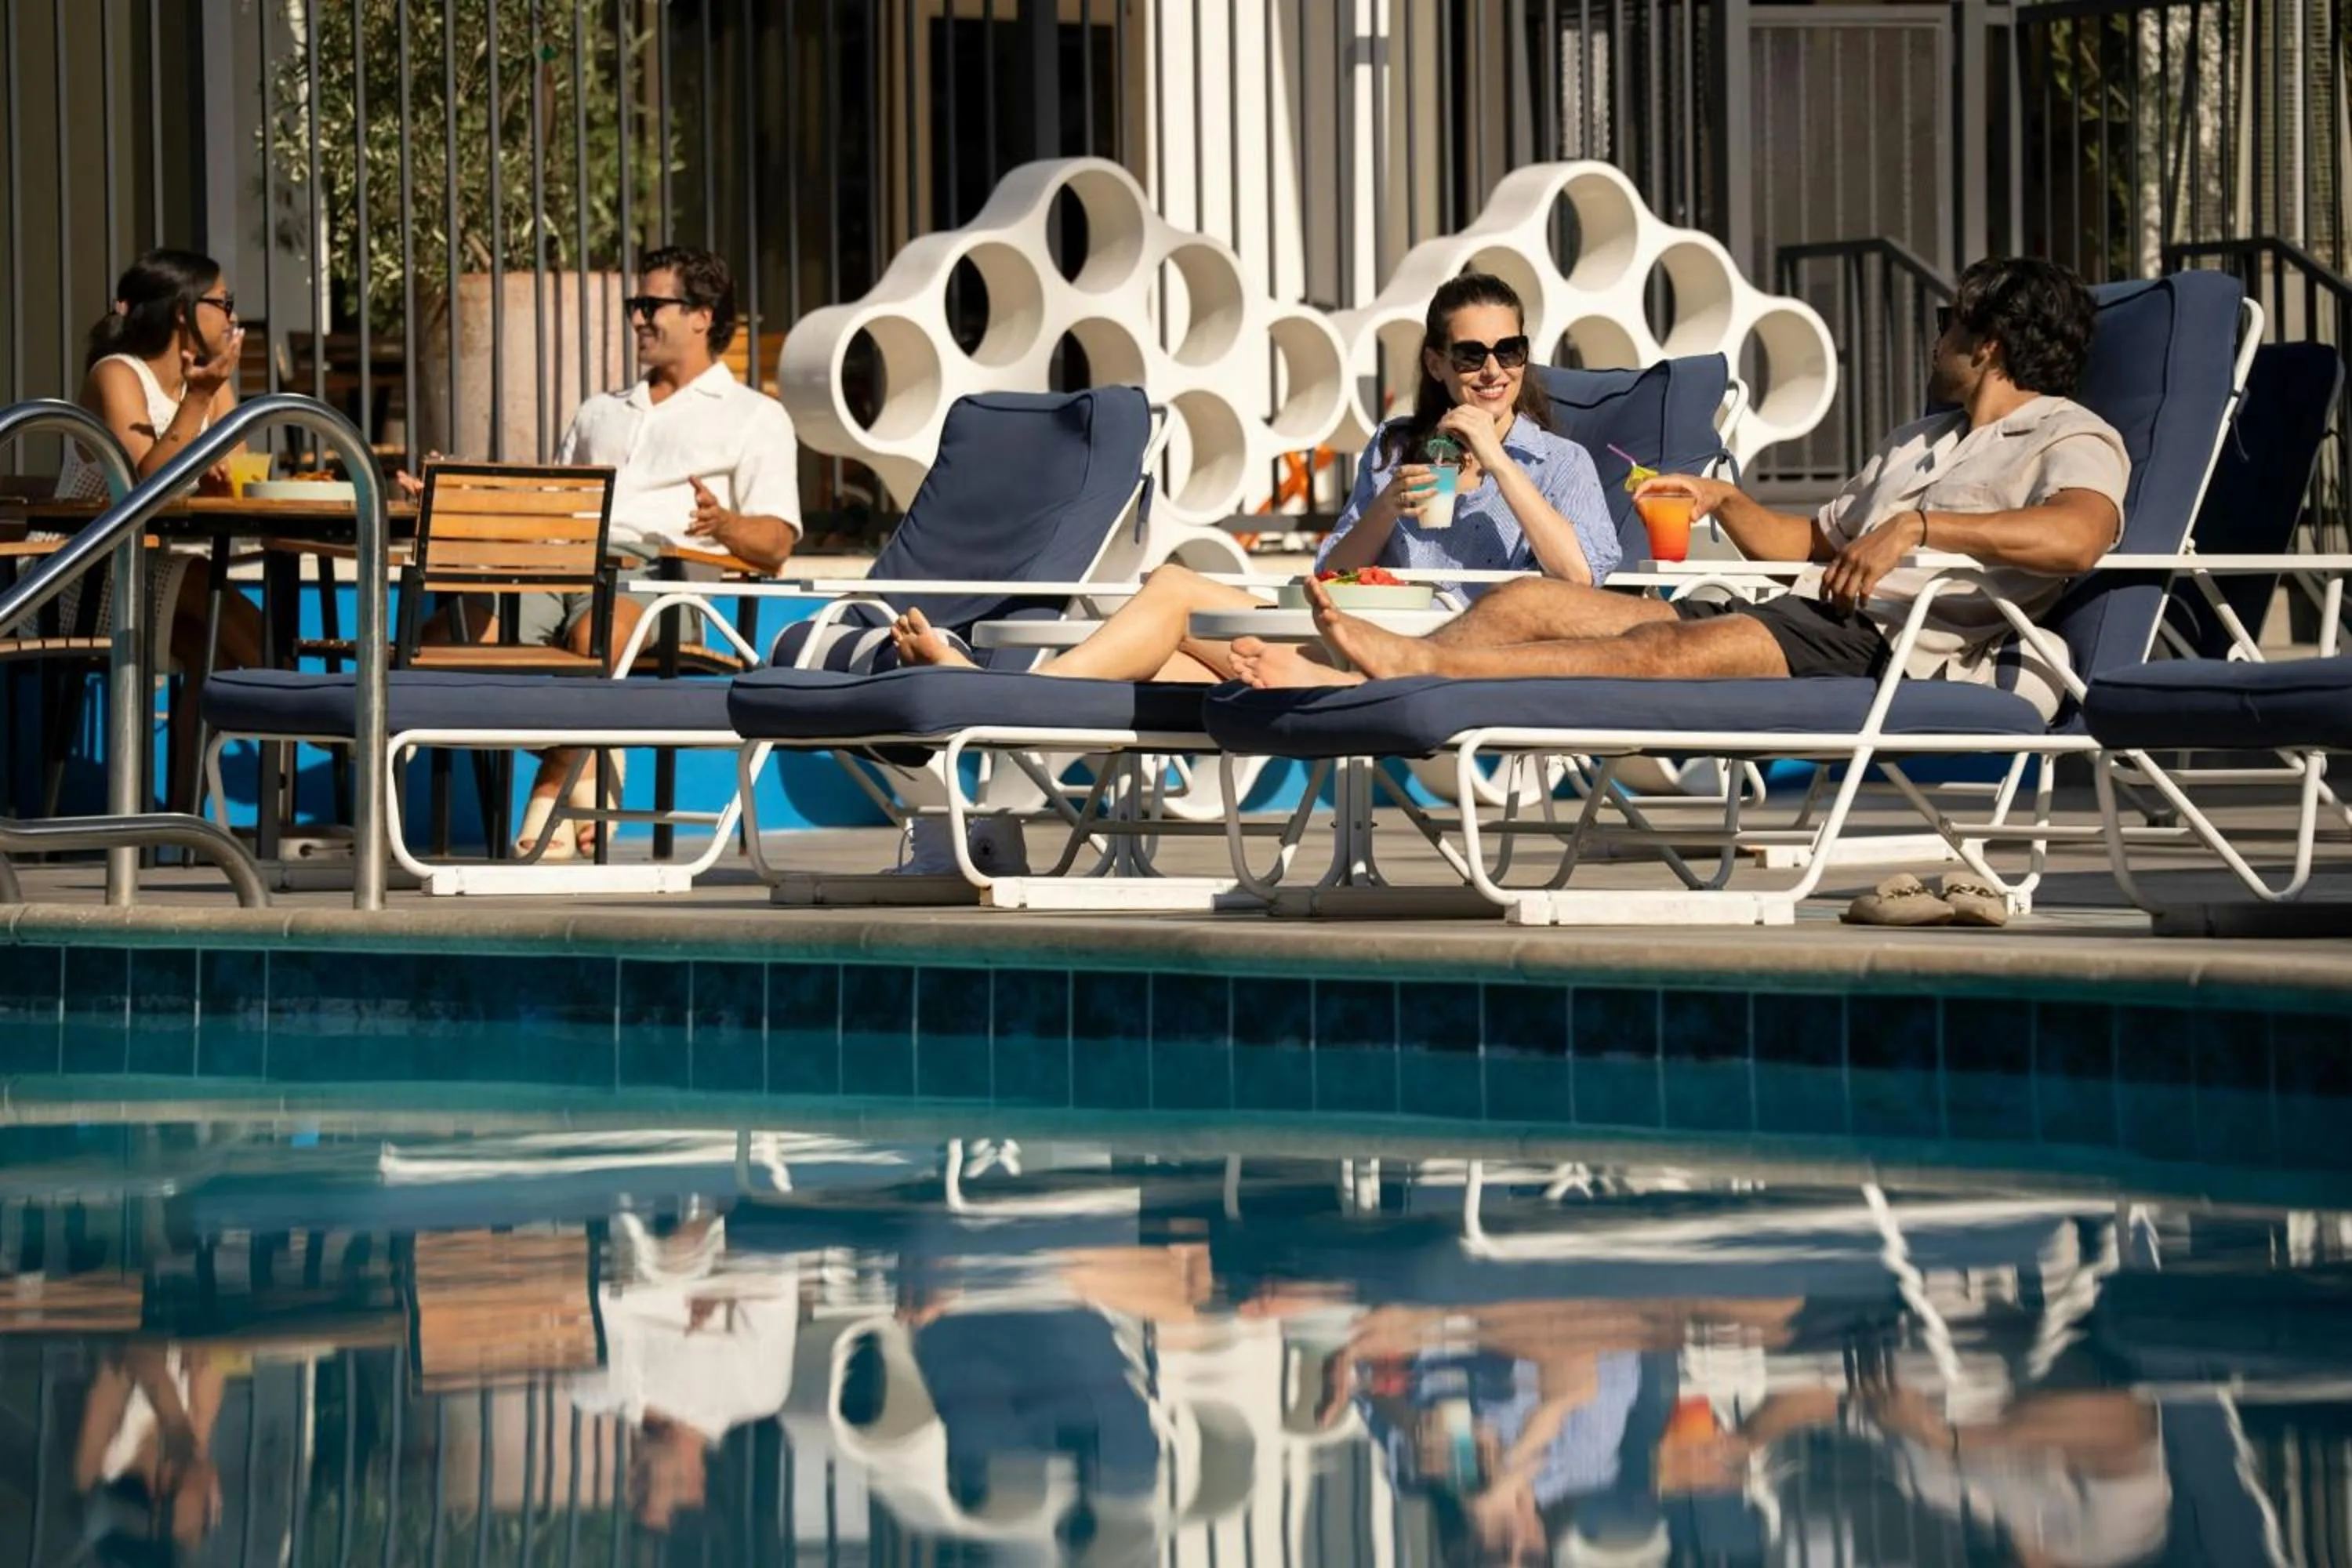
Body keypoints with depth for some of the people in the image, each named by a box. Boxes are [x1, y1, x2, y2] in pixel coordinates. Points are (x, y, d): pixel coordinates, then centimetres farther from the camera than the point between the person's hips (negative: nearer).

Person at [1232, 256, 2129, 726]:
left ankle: (1414, 663, -41)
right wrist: (1723, 501, 17)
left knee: (1676, 650, -33)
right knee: (1534, 601, -5)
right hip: (1808, 615, 10)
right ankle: (1353, 684, -22)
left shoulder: (2073, 441, 4)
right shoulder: (1920, 443, 35)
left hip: (1895, 649, -9)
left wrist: (1919, 527, -28)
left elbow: (2079, 532, -21)